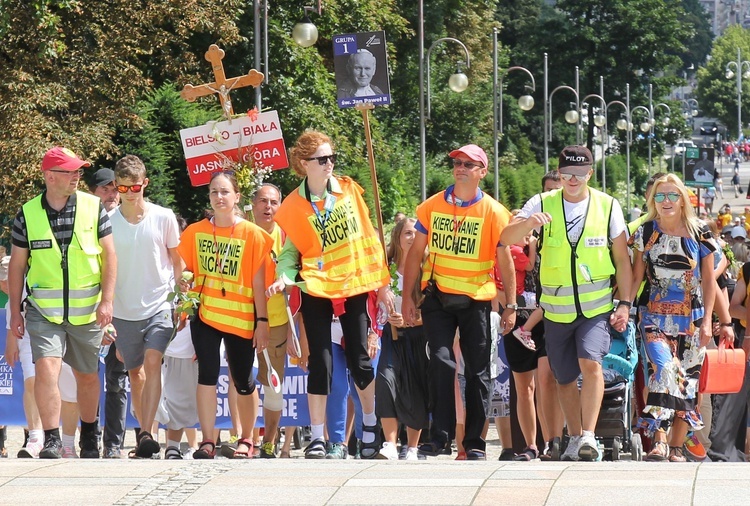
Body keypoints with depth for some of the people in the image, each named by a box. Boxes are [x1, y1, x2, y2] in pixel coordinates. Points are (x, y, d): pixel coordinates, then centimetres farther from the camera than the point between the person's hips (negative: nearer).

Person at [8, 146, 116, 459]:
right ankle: (51, 441, -14)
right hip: (43, 311, -1)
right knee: (46, 369, -18)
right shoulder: (27, 214, -1)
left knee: (87, 375, 13)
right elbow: (17, 265, 6)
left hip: (87, 310, 1)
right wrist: (15, 312, 4)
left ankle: (89, 436, 32)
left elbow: (109, 256, 2)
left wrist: (107, 301, -7)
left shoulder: (93, 208, -1)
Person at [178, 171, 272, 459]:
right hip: (205, 315, 1)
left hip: (241, 319, -1)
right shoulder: (195, 232, 4)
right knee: (207, 375, -6)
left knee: (243, 381, 7)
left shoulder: (252, 234, -3)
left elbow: (259, 282, -3)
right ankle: (207, 441, -4)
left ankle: (246, 440, 23)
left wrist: (262, 321, -5)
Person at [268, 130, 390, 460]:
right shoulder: (293, 206, -2)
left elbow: (368, 237, 6)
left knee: (359, 360, 6)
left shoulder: (349, 190, 2)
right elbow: (290, 251, 1)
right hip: (316, 291, -2)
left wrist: (382, 283, 7)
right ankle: (317, 438, 1)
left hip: (354, 287, 2)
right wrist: (284, 277, -20)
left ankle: (371, 424, 26)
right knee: (320, 363, -5)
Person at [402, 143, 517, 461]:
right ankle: (441, 436, -8)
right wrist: (407, 297, 3)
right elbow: (416, 253, 8)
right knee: (441, 362, -12)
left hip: (476, 300, -1)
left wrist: (511, 306, -2)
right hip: (438, 298, 1)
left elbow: (505, 261, 1)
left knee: (478, 372, 2)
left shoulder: (494, 212, -2)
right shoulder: (432, 207, 4)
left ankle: (474, 443, 9)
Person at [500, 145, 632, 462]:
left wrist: (625, 303, -3)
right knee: (565, 378, 11)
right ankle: (575, 439, 27)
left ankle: (589, 436, -23)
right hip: (556, 310, 2)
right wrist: (528, 222, -36)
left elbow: (622, 260, 4)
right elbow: (507, 239, -15)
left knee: (590, 363, -23)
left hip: (597, 308, -2)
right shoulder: (542, 204, -2)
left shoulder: (608, 207, -1)